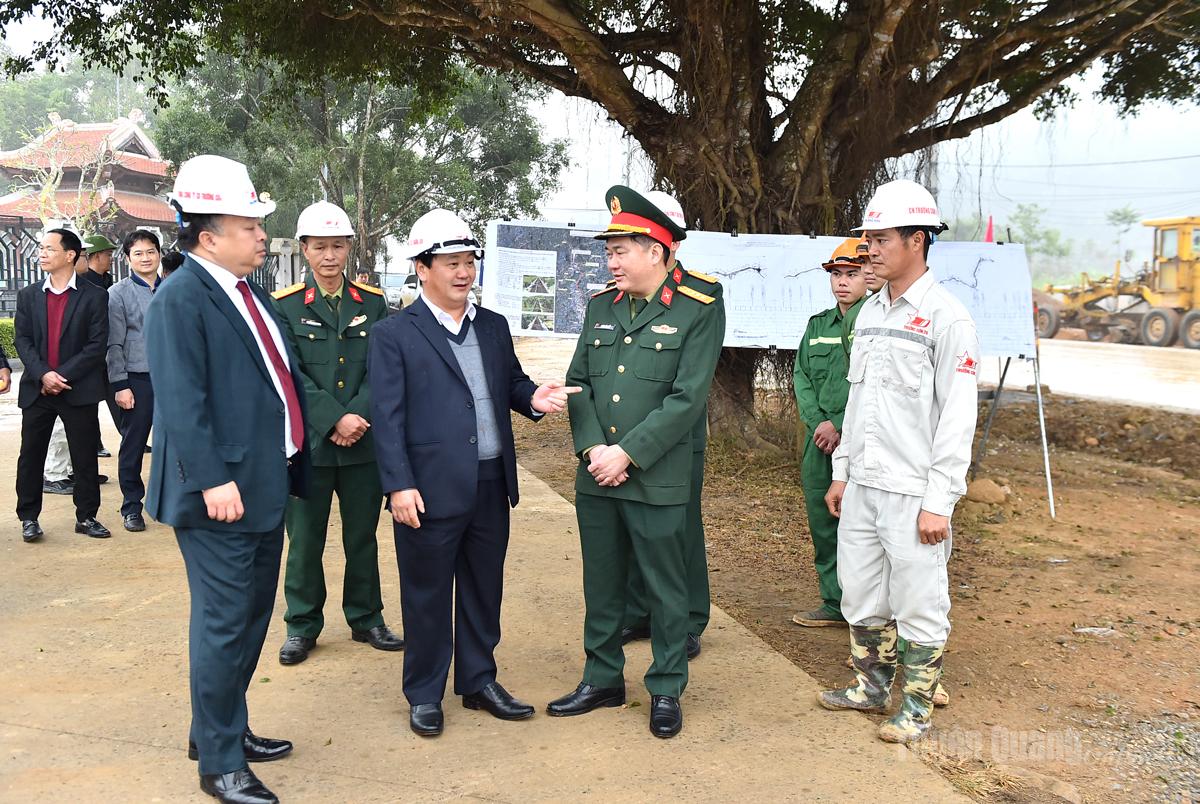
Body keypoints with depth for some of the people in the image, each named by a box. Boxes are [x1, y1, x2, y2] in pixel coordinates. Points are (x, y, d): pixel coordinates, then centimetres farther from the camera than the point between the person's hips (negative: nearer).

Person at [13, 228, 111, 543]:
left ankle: (86, 517, 14)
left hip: (79, 390, -3)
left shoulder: (94, 296, -1)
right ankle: (28, 517, 17)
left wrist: (62, 375, -14)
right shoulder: (28, 295, 9)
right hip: (36, 389, 3)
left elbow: (97, 345, -7)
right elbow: (22, 340, 2)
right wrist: (43, 375, -13)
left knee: (85, 457, 4)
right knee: (30, 455, 6)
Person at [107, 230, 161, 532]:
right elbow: (114, 344, -4)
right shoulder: (118, 294, -1)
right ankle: (131, 507, 13)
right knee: (133, 445, 3)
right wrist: (120, 385, -9)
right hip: (138, 380, -3)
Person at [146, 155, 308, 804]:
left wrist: (289, 466, 20)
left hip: (266, 487, 9)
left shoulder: (251, 293, 13)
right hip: (222, 494, -9)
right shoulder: (180, 298, -14)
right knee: (224, 623, 0)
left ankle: (222, 729, 36)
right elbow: (181, 400, -21)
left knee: (253, 616, 19)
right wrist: (212, 480, -25)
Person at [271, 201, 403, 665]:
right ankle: (302, 627, 23)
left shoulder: (373, 303, 6)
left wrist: (359, 419, -13)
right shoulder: (284, 306, -1)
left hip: (364, 445, 2)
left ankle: (366, 619, 28)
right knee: (304, 540, 8)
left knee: (363, 538, 13)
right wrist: (335, 420, -17)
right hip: (307, 444, -2)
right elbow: (291, 375, -9)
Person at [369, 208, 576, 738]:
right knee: (426, 595, 8)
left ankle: (479, 682, 33)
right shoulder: (394, 334, -6)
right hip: (430, 490, -5)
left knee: (484, 589, 16)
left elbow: (511, 383, 19)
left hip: (491, 487, 5)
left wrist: (532, 397, -5)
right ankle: (424, 696, 24)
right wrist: (399, 485, -16)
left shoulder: (494, 327, 11)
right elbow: (387, 415, -9)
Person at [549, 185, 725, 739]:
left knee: (665, 590, 8)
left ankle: (666, 690, 24)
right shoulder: (600, 305, 8)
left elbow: (687, 398, -14)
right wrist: (592, 449, -9)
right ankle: (603, 679, 32)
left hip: (657, 481, -5)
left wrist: (626, 454, -16)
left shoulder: (699, 309, -8)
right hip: (595, 479, 5)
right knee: (602, 585, 16)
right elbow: (578, 382, 6)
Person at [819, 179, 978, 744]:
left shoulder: (946, 317, -12)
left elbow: (957, 418, -14)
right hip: (862, 486, 7)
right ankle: (871, 684, 33)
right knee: (860, 594, 16)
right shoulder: (870, 312, 11)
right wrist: (841, 472, 16)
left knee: (918, 604, 4)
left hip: (913, 492, -7)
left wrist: (939, 502, -16)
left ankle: (917, 705, 19)